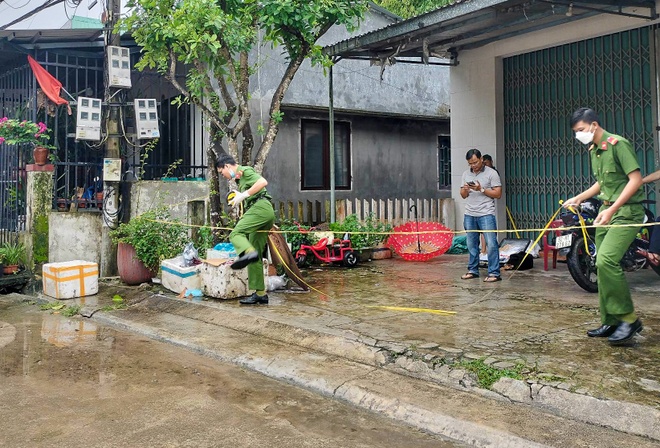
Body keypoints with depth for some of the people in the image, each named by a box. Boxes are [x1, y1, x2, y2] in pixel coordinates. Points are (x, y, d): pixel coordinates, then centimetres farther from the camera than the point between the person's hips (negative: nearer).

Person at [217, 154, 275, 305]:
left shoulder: (244, 171, 2)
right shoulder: (239, 179, 31)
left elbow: (263, 182, -15)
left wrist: (243, 195, -16)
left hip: (261, 207, -9)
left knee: (236, 233, -26)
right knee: (255, 258, 6)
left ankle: (248, 253, -55)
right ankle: (260, 294, 6)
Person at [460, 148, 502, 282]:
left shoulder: (491, 173, -1)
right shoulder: (466, 174, 14)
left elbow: (498, 194, -5)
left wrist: (481, 189, -14)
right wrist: (465, 190, -5)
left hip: (486, 214, -5)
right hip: (469, 215, 5)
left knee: (491, 244, -7)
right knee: (471, 244, 9)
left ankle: (494, 273, -4)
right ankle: (473, 270, 18)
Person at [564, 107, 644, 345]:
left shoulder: (617, 144, -12)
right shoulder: (593, 150, 14)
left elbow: (635, 179, -18)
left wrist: (612, 209, -22)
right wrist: (578, 198, 16)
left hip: (627, 211, -9)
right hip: (607, 211, 9)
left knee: (606, 260, -23)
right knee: (603, 266, 8)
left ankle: (628, 318, -10)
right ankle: (610, 322, 18)